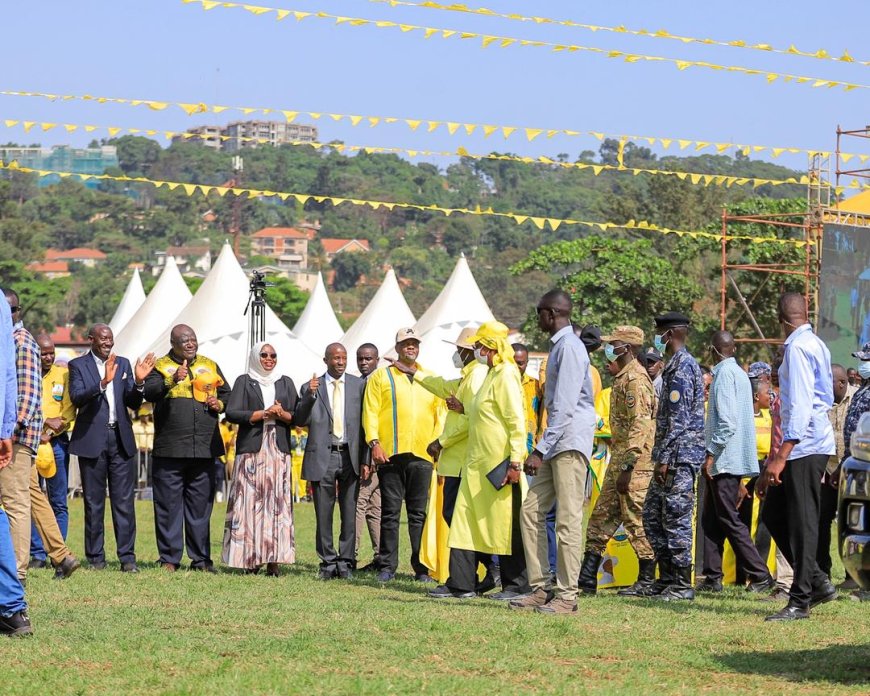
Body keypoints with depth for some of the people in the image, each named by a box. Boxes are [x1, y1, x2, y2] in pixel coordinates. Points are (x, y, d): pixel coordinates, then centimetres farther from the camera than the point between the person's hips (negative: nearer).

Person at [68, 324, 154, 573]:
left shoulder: (123, 364, 12)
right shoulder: (78, 365, 1)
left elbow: (134, 404, 9)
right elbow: (77, 398, -15)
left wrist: (139, 382, -10)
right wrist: (103, 383, -28)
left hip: (121, 440, 3)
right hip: (91, 440, -3)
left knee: (125, 501, -1)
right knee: (94, 502, 4)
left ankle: (127, 557, 0)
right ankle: (95, 558, 10)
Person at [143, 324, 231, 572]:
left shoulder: (209, 366, 16)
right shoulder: (160, 366, 4)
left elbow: (227, 393, 22)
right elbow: (150, 392, -13)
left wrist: (220, 403, 1)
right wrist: (172, 380, -28)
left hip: (204, 449, 3)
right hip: (170, 449, -3)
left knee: (201, 505, 7)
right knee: (169, 504, -1)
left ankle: (201, 559, 12)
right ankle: (169, 559, 4)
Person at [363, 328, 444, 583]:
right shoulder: (381, 377, 8)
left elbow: (440, 413, 15)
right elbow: (370, 411, 2)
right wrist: (374, 442, -9)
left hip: (422, 456, 2)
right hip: (390, 455, -2)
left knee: (419, 514, 2)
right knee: (390, 512, 1)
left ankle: (422, 568, 4)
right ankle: (387, 567, 6)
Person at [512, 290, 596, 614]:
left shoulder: (569, 347, -12)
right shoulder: (559, 346, 19)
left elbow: (565, 406, -19)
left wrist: (540, 449, -20)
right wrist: (542, 448, 20)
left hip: (570, 442, -10)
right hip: (556, 445, 10)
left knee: (568, 519, -7)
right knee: (532, 511, 7)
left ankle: (567, 595, -5)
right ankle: (541, 588, 9)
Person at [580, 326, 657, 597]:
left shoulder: (635, 379, -14)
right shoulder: (623, 378, 17)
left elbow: (640, 425, -21)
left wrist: (627, 467, -24)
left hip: (635, 462, -11)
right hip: (619, 458, 11)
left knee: (636, 519, -5)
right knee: (602, 516, 11)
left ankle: (647, 581, 2)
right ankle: (587, 577, 14)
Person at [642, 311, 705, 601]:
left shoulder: (683, 366, -13)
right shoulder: (677, 365, 19)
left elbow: (679, 418, -20)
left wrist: (664, 457, -20)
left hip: (679, 456, -11)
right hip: (673, 457, 11)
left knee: (676, 519, -7)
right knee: (652, 515, 14)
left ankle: (682, 585, -3)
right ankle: (667, 577, 18)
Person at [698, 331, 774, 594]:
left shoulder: (725, 373, -12)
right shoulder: (739, 373, 17)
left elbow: (727, 420, -21)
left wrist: (711, 453, -19)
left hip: (724, 460, -9)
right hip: (731, 461, 9)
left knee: (729, 520, -7)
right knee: (711, 520, 11)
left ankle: (760, 576, -7)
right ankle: (713, 578, 11)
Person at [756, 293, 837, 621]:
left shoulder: (798, 347, -13)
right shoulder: (817, 345, 16)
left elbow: (801, 404, -21)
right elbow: (826, 398, 24)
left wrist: (782, 456, -24)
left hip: (804, 445, -10)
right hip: (816, 443, 10)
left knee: (801, 522, -5)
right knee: (773, 513, 12)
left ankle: (800, 601, -2)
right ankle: (817, 583, 15)